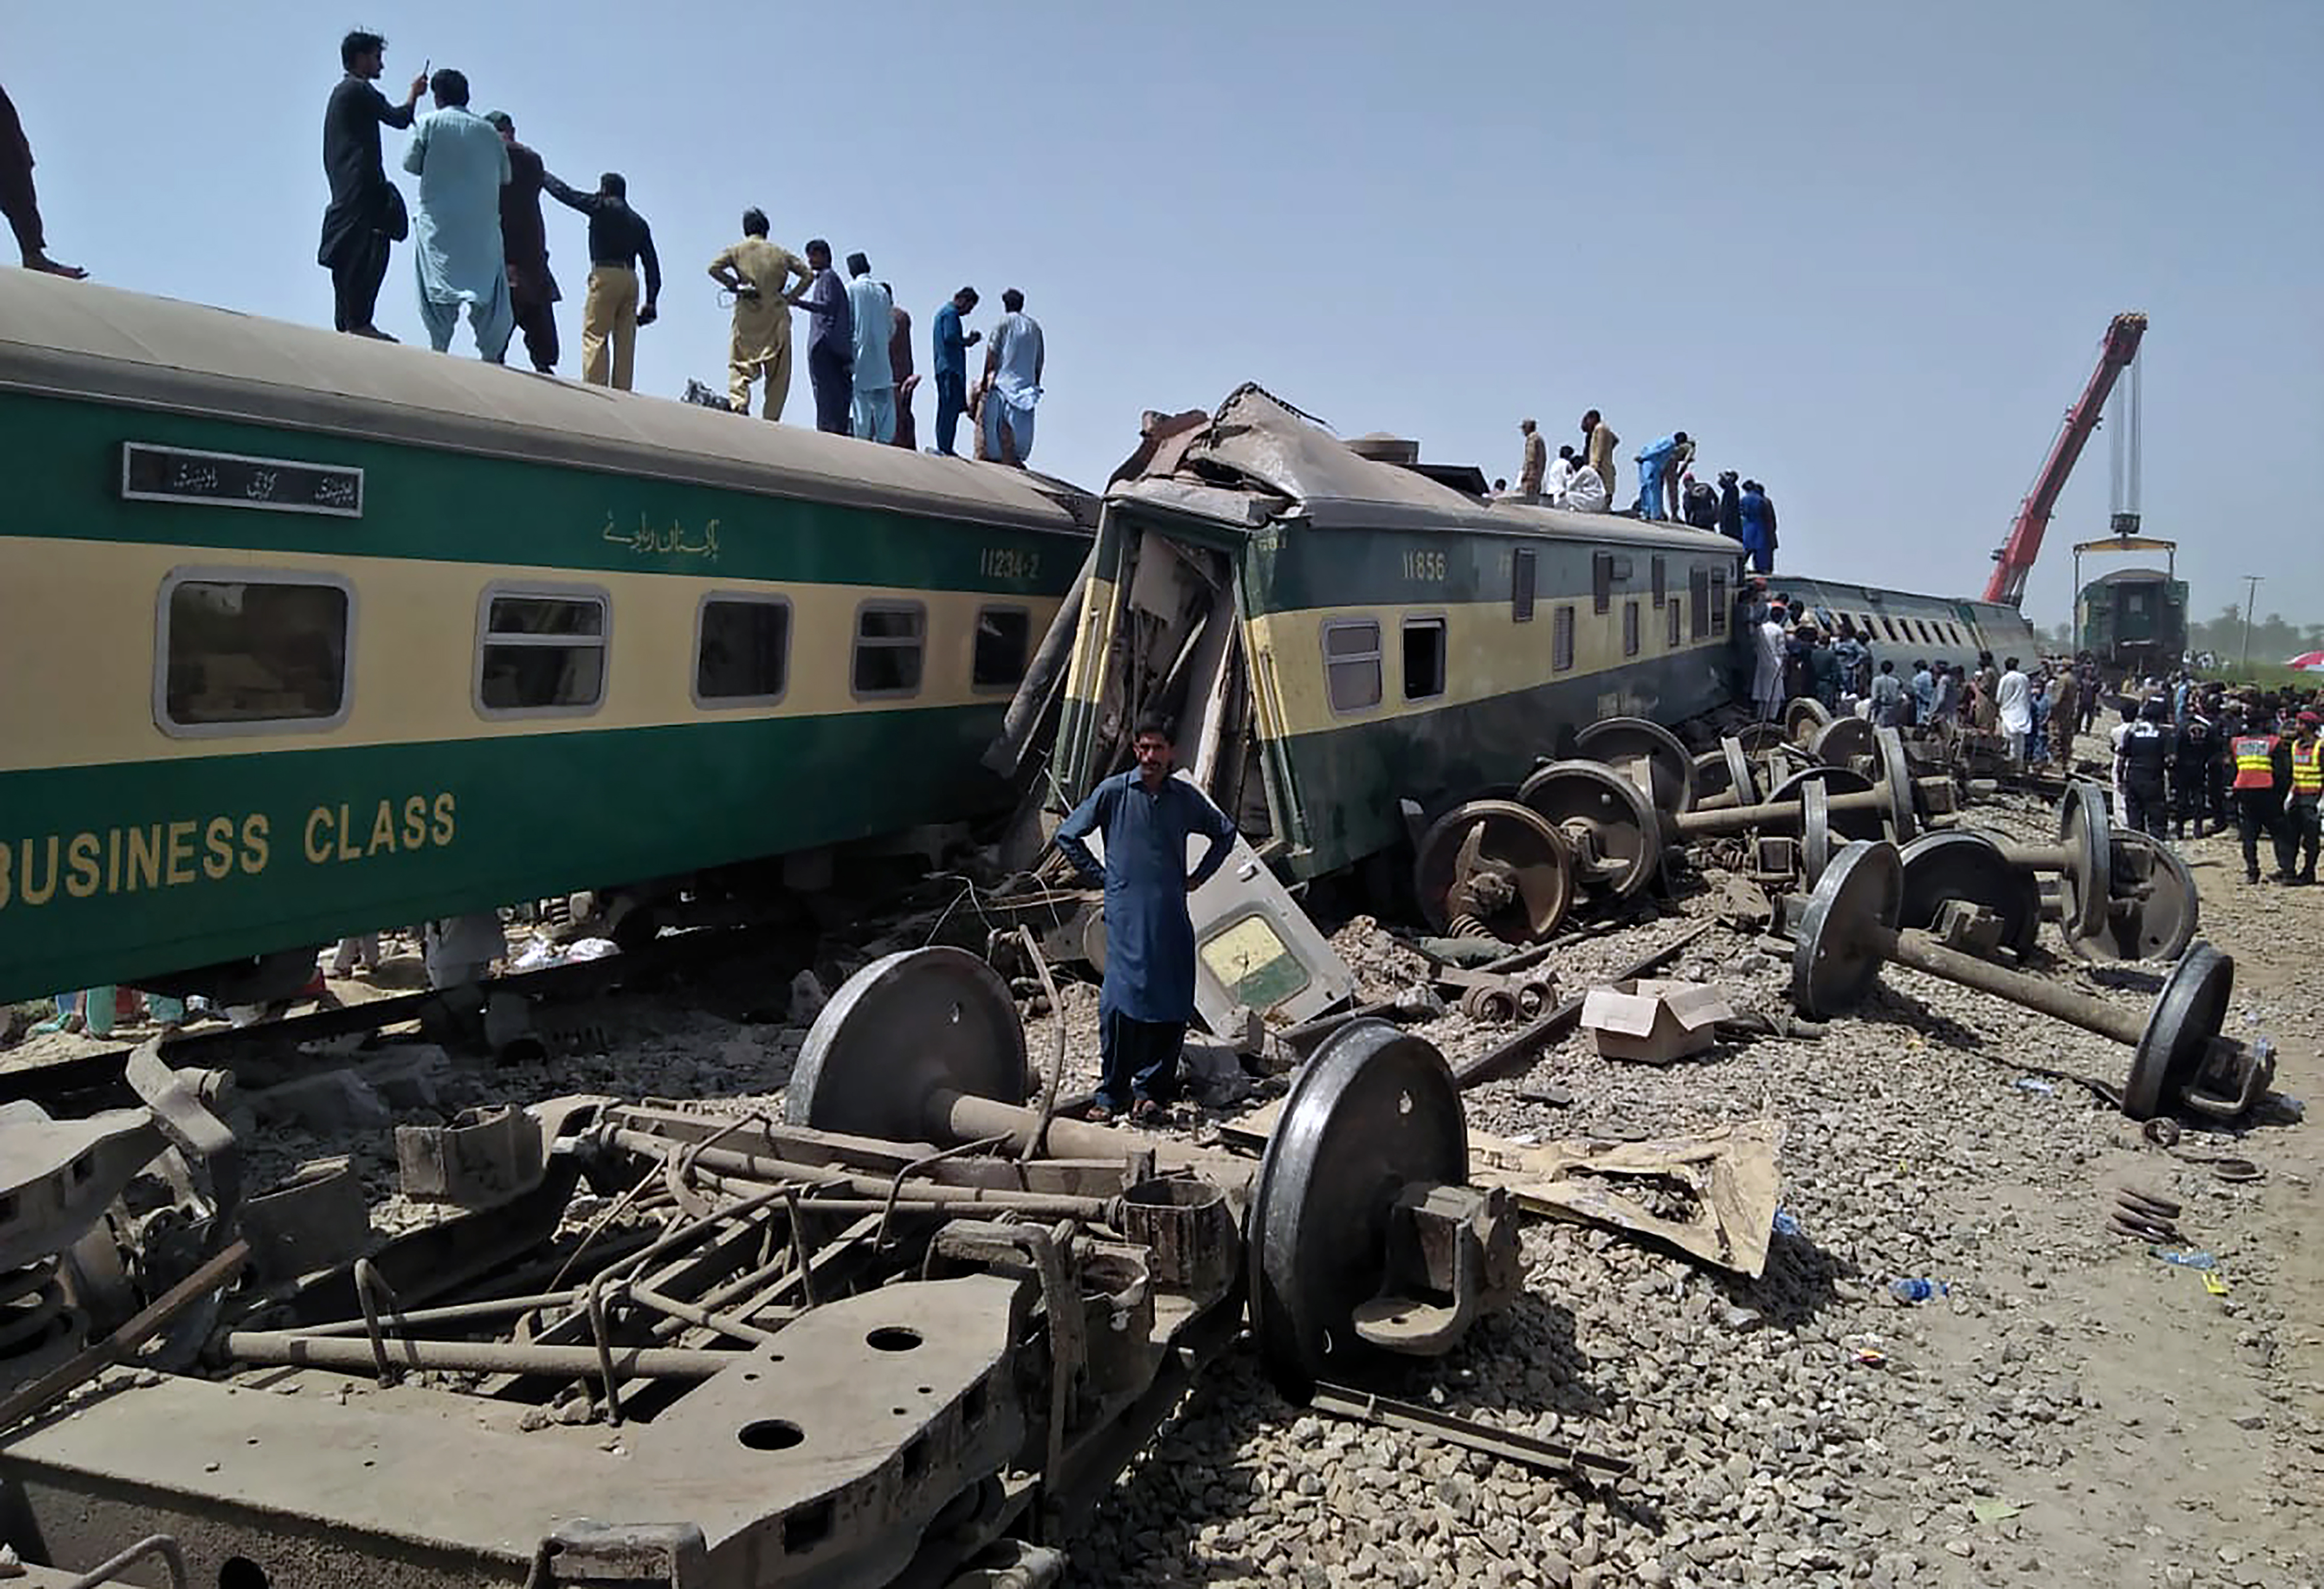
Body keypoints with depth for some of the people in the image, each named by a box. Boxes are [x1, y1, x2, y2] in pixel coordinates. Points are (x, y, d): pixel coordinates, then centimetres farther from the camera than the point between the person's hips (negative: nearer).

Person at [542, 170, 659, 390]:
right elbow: (652, 263, 16)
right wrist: (651, 302, 16)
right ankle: (621, 394, -4)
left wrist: (543, 176, 30)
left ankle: (595, 389, -22)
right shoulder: (639, 222, 21)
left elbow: (565, 193, 11)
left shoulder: (601, 206, 5)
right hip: (630, 280, 6)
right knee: (625, 342, 2)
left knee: (595, 337, -10)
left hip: (606, 275, -6)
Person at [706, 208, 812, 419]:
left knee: (739, 365, 0)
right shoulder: (781, 253, 14)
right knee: (778, 374, 4)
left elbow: (714, 268, -4)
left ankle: (738, 403, -26)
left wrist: (734, 285, 5)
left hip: (747, 316, -1)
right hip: (777, 317, 1)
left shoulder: (736, 250, 9)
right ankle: (771, 420, -2)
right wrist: (792, 297, 11)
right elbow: (808, 274, 11)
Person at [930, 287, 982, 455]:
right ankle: (945, 448, -14)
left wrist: (968, 340, 16)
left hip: (943, 367, 11)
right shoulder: (951, 313, -9)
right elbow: (950, 337, -20)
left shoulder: (944, 311, 24)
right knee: (951, 408, -11)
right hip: (951, 368, -11)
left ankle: (943, 448, 12)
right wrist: (967, 342, -7)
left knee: (946, 409, 11)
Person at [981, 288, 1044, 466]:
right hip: (1027, 382, 4)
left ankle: (1007, 459, -12)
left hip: (1004, 379, -4)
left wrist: (986, 378, 0)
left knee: (1004, 423, -5)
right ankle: (1017, 459, 5)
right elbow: (1040, 358, 12)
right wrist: (1036, 382, 19)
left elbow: (992, 353, -5)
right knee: (1022, 422, 7)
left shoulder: (1004, 322, -1)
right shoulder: (1034, 326, 12)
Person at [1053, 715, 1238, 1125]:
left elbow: (1225, 833, 25)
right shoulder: (1113, 792, 2)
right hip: (1126, 917, -3)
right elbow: (1067, 835, 9)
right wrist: (1101, 877, 5)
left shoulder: (1186, 797, 9)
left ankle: (1150, 1088, 13)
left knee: (1172, 1005, 1)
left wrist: (1197, 877, 16)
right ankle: (1112, 1094, 1)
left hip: (1172, 918, 3)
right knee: (1120, 1003, -10)